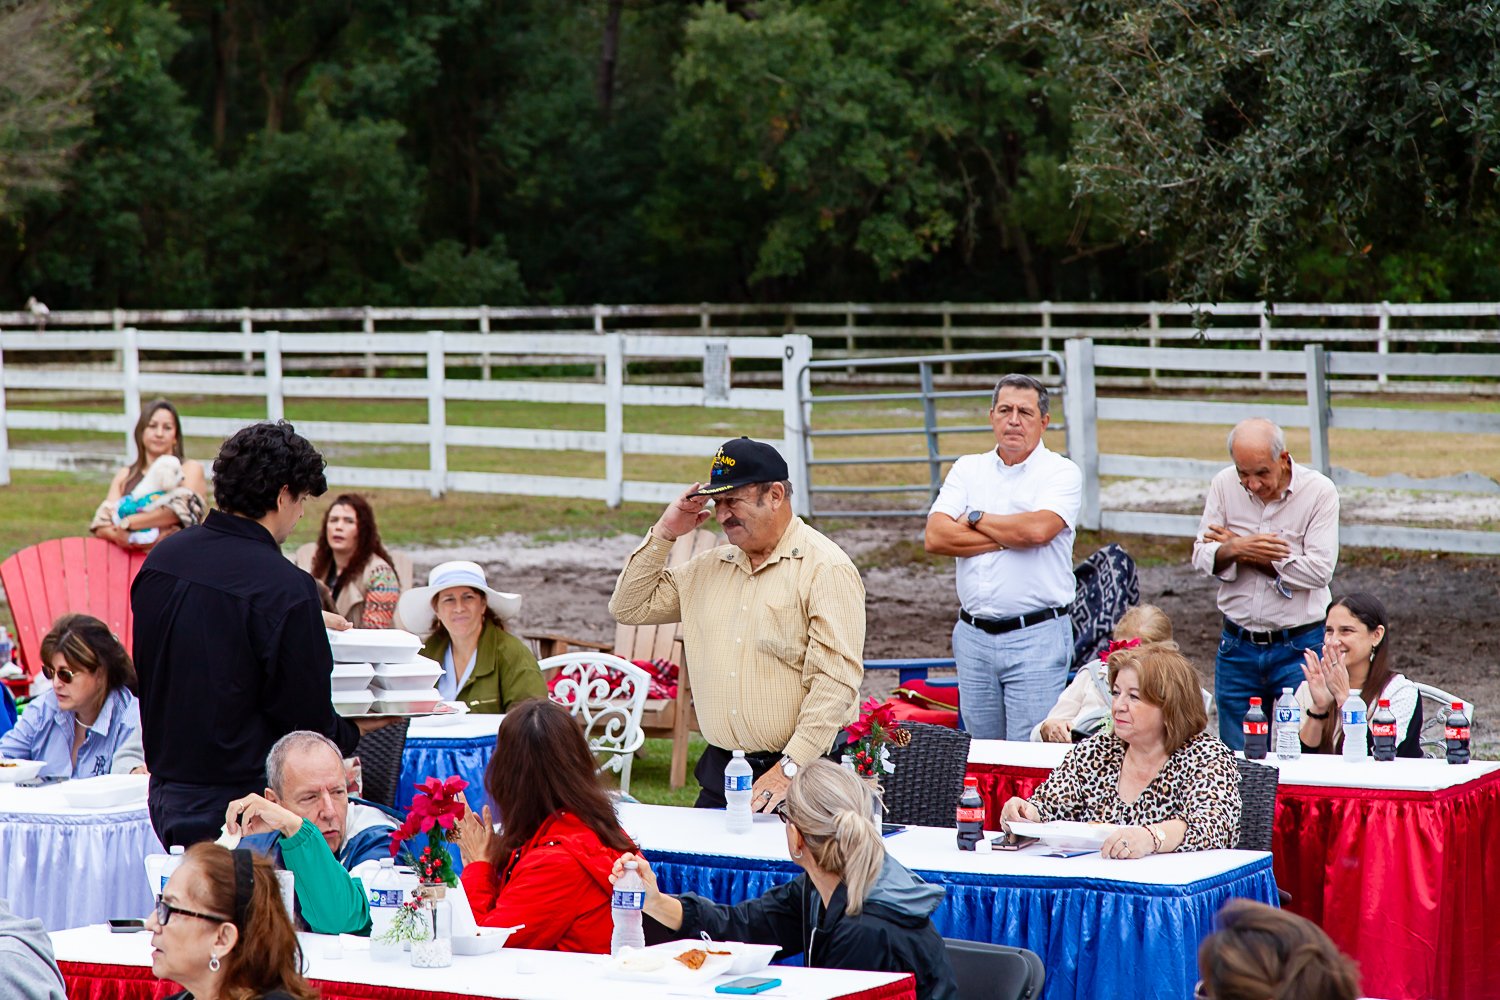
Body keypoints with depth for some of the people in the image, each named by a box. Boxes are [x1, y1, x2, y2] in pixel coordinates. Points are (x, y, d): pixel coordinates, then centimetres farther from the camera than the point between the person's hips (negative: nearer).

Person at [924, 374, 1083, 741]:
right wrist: (1009, 538, -9)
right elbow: (936, 537, -3)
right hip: (973, 636, 4)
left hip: (1036, 639, -4)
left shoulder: (1062, 473, 0)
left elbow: (1037, 529, -20)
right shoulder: (967, 469, 11)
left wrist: (976, 518, -4)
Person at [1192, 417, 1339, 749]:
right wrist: (1234, 549, -20)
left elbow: (1319, 570, -15)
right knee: (1236, 756, 8)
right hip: (1238, 647, 3)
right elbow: (1201, 557, 2)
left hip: (1299, 646, -3)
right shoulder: (1224, 485, 3)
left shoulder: (1319, 491, -7)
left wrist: (1243, 552, -11)